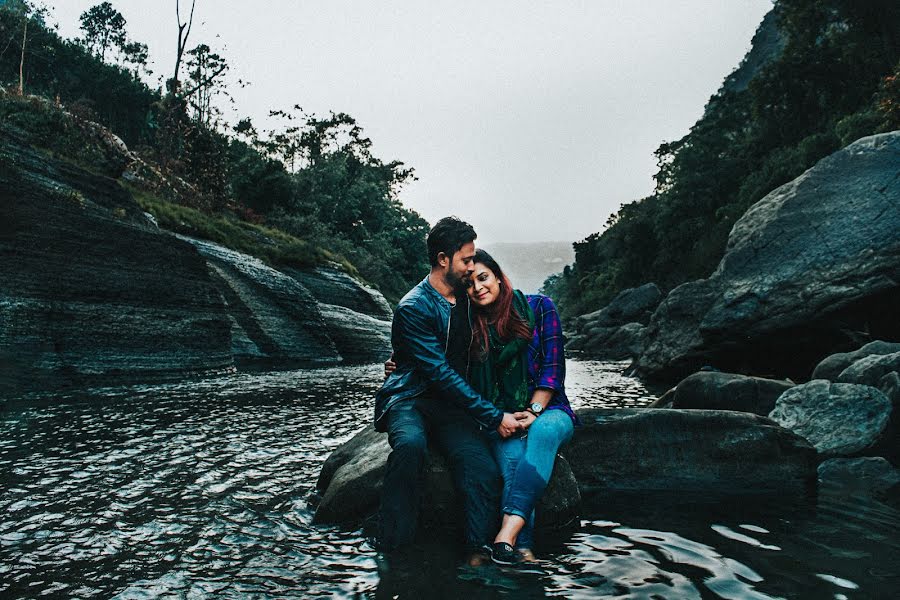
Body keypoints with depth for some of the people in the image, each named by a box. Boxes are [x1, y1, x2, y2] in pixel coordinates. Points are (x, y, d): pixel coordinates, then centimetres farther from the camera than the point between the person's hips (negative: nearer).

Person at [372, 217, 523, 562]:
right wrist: (494, 417, -19)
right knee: (411, 443, -39)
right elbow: (440, 374, -17)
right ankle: (391, 546, -27)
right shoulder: (413, 308, -10)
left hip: (453, 405, 5)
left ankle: (478, 559, -17)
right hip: (410, 400, -5)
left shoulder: (467, 298, 13)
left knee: (486, 470, -24)